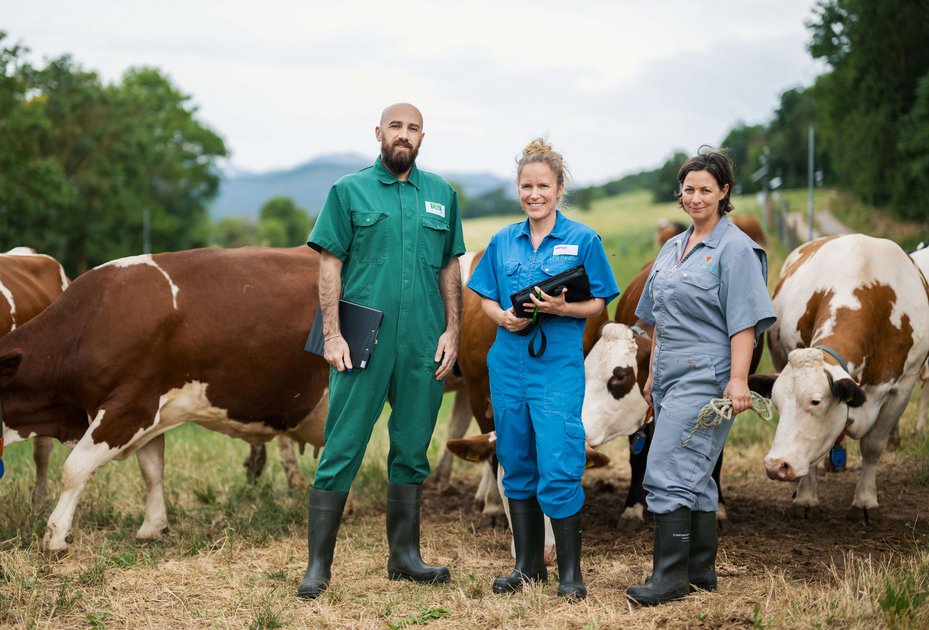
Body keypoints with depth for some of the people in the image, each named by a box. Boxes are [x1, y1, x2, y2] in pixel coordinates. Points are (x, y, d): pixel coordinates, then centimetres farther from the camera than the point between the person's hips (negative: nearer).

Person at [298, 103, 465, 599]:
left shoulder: (441, 195, 11)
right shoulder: (349, 192, 3)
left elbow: (450, 269, 13)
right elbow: (330, 265, -1)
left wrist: (452, 331, 4)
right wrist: (332, 335, -9)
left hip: (423, 348, 3)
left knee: (411, 451, 11)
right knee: (342, 451, -3)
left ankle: (404, 557, 22)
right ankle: (318, 565, 2)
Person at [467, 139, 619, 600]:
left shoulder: (583, 240, -2)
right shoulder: (503, 242, 9)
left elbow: (598, 304, -1)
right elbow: (485, 300, 13)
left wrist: (562, 308, -19)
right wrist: (504, 317, -8)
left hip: (558, 366, -4)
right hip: (509, 364, 5)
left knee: (558, 469, -9)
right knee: (517, 465, 10)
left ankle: (570, 572, 3)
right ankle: (528, 564, 22)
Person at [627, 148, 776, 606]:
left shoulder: (735, 248, -7)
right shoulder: (673, 248, 16)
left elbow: (744, 322, -13)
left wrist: (738, 381, -21)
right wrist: (652, 376, 20)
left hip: (705, 379, -8)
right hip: (672, 379, 8)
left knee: (669, 474, -14)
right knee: (693, 475, 12)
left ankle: (669, 578, -10)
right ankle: (700, 572, 20)